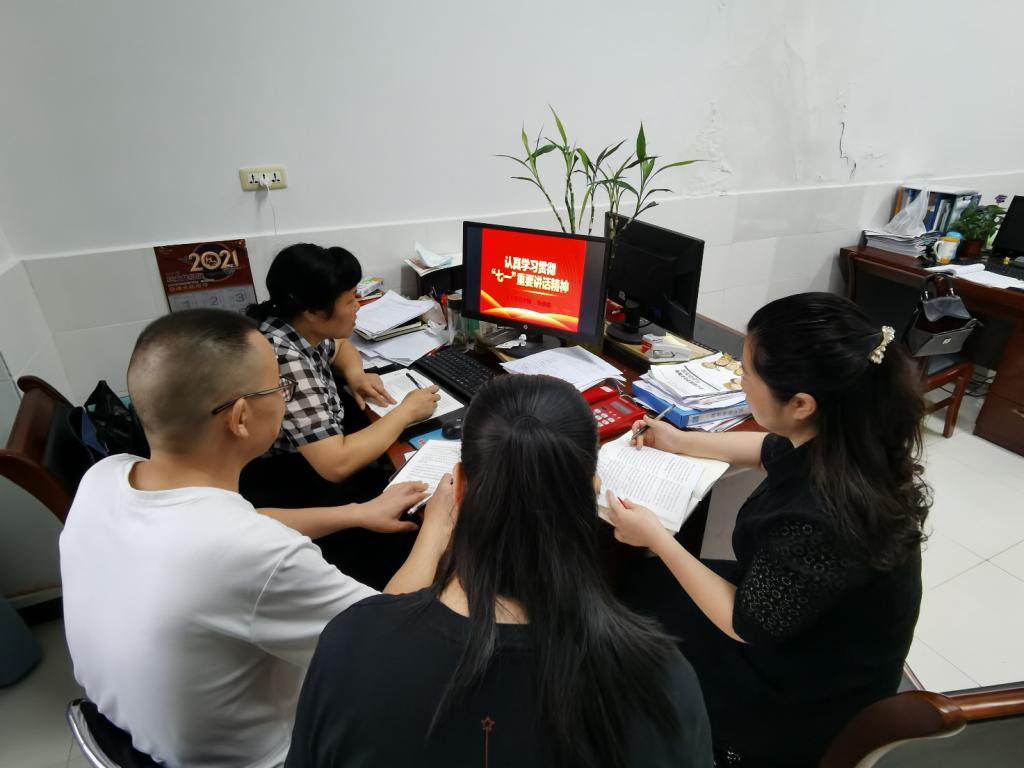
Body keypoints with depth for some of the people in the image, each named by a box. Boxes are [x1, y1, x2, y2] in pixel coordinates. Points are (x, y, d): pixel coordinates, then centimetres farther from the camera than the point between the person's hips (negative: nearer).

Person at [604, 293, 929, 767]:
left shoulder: (817, 523, -42)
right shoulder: (848, 436, -17)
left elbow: (746, 624, -25)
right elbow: (774, 450, 7)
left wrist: (656, 538, -20)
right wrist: (681, 442, 10)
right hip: (817, 627, 7)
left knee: (639, 597, 7)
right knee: (645, 582, 15)